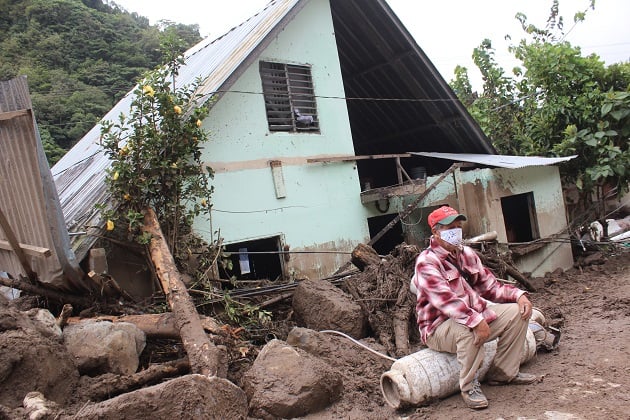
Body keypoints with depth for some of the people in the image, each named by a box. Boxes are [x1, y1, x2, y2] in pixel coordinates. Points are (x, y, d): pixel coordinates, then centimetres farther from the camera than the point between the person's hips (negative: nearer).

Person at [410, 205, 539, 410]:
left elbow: (490, 286, 11)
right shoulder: (427, 262, -19)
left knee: (517, 312, 0)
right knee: (469, 330, -38)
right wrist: (476, 321, -40)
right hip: (439, 327, -8)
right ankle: (469, 386, -14)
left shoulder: (468, 254, 8)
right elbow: (445, 300, -31)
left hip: (476, 314, 9)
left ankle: (503, 373, 11)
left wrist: (518, 294, -5)